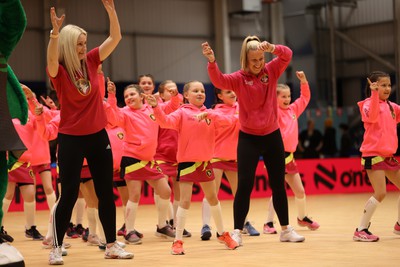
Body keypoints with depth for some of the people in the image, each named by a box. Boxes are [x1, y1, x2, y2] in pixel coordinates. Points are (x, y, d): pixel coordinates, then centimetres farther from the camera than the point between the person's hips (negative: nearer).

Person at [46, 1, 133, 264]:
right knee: (69, 195, -3)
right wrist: (55, 33, -49)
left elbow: (115, 38, -3)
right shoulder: (59, 71, -9)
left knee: (106, 192, 7)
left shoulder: (91, 61, 2)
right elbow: (51, 58, -33)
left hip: (98, 136, 5)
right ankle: (56, 248, 7)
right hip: (71, 139, -4)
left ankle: (112, 245, 15)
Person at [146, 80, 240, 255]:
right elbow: (166, 121, -22)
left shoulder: (209, 114, 6)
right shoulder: (182, 113, -5)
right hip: (187, 162, -4)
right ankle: (178, 241, -2)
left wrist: (208, 115, -22)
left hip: (205, 162, 4)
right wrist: (155, 107, -39)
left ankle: (222, 234, 33)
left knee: (213, 198, 17)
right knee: (185, 201, -9)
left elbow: (228, 121, -9)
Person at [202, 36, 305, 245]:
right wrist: (212, 61, -43)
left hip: (272, 135, 3)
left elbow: (287, 55, -14)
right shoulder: (239, 78, -7)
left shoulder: (271, 71, 0)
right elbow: (219, 81, -25)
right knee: (244, 186, -6)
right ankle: (237, 232, 1)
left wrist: (272, 48, -35)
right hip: (248, 138, -3)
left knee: (278, 185, 11)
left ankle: (286, 230, 22)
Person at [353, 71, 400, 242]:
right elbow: (372, 117, -30)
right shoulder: (369, 104, -9)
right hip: (373, 155, -8)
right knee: (380, 193, -17)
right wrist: (374, 94, -36)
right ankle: (361, 230, -8)